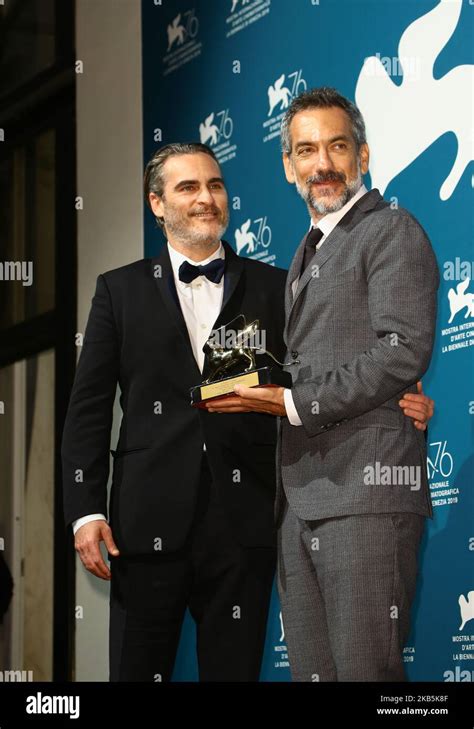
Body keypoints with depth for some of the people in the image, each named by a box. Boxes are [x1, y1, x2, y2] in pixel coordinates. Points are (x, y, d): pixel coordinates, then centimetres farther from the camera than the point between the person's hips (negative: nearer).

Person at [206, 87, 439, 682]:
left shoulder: (391, 232, -2)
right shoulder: (308, 252, 24)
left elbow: (403, 352, -14)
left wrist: (293, 403, -13)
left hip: (366, 484, -8)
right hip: (302, 492, 8)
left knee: (364, 669, -10)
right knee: (311, 670, 6)